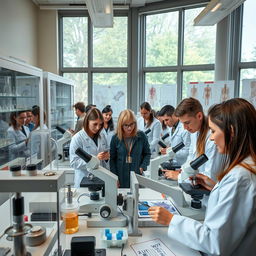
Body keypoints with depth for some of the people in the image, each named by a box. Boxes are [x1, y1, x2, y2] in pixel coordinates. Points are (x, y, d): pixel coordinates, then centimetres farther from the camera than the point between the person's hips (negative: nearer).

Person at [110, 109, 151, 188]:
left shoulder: (141, 136, -3)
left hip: (137, 176, 0)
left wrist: (142, 167, -7)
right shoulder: (115, 138, -3)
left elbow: (147, 154, 7)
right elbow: (112, 159, 2)